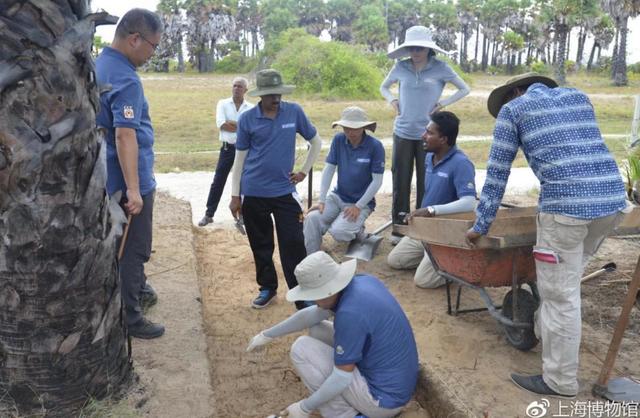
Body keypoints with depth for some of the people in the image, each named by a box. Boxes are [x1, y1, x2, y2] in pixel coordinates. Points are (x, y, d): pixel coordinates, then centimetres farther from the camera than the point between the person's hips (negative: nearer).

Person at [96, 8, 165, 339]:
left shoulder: (100, 65, 9)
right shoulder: (125, 79, -22)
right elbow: (125, 136, -30)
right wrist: (133, 189, -31)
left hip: (109, 176, 9)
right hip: (128, 180, -9)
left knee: (128, 244, 25)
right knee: (134, 249, 2)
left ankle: (136, 288, 43)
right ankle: (128, 318, 12)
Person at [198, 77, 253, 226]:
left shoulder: (251, 108, 1)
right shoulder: (223, 104, 2)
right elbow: (220, 124, -13)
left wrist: (231, 123, -16)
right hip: (227, 148, 0)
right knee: (218, 181, 2)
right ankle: (209, 214, 9)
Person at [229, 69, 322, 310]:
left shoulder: (294, 112, -1)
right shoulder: (247, 119, -2)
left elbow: (316, 142, 12)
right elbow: (240, 158, 3)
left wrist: (304, 171, 6)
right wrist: (235, 195, 2)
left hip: (285, 191, -1)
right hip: (254, 193, 1)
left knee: (293, 245, -3)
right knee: (260, 245, 12)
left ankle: (302, 297, 6)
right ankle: (267, 287, 30)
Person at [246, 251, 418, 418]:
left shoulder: (350, 313, -30)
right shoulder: (362, 282, -2)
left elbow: (342, 377, -22)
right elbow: (311, 315, 10)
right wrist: (267, 335, 16)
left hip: (383, 396, -9)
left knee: (301, 348, -7)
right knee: (317, 330, 13)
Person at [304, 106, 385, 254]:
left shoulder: (375, 146, -15)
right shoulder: (338, 140, -3)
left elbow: (377, 181, -14)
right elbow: (328, 170, -3)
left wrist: (358, 207, -17)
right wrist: (321, 200, -10)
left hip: (361, 202, -4)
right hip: (338, 196, 4)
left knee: (338, 232, -25)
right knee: (312, 218, -21)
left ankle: (357, 230, 9)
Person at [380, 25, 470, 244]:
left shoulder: (441, 68, -2)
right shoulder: (400, 67, 3)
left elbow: (464, 89, 8)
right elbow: (384, 87, 21)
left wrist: (443, 103, -4)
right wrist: (393, 100, 2)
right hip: (403, 133, 2)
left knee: (425, 183, 1)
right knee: (400, 181, 4)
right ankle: (399, 227, 14)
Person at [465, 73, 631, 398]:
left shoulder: (511, 108, 10)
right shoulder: (578, 97, 25)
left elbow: (497, 172, 7)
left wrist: (481, 225, 13)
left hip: (567, 202, -7)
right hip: (612, 197, 7)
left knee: (560, 293, 4)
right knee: (564, 279, 25)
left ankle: (560, 381, 16)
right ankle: (544, 331, 43)